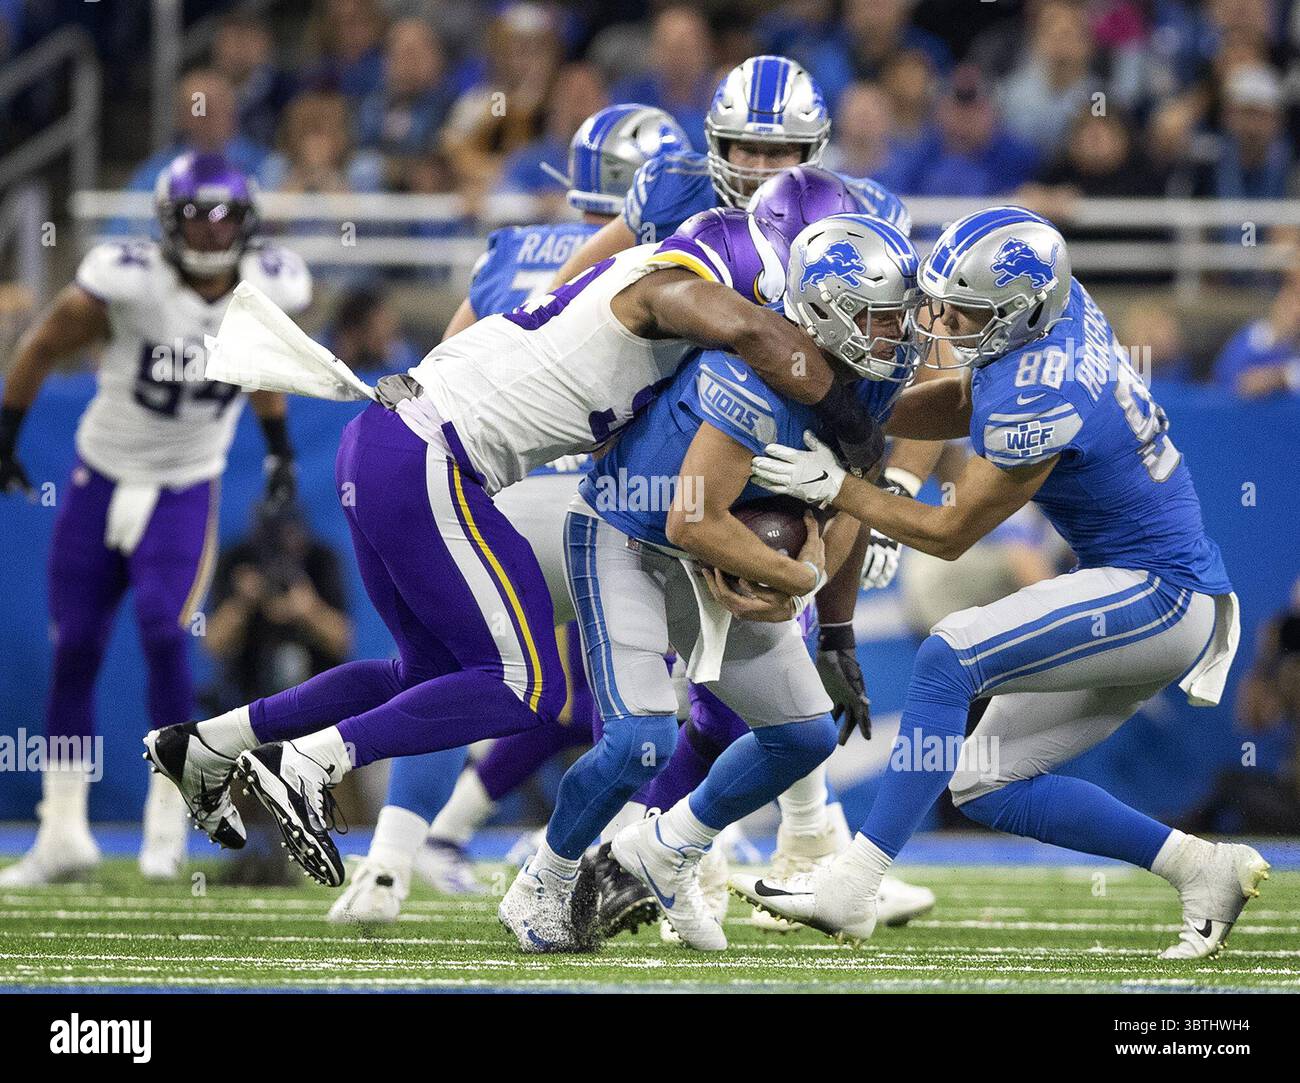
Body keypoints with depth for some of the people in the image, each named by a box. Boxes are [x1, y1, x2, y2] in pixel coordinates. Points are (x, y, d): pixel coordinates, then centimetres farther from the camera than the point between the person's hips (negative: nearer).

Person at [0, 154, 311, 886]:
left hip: (187, 490, 0)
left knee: (165, 634, -18)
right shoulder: (130, 282, -21)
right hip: (103, 476, 0)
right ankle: (64, 828, 14)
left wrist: (280, 446, 19)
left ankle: (168, 812, -2)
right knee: (75, 652, 2)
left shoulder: (268, 289, -10)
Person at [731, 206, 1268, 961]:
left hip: (1159, 596, -10)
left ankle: (849, 890, -25)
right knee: (986, 786, 9)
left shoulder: (1039, 404, -26)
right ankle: (1205, 869, 14)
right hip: (1149, 592, 10)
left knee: (950, 656, -25)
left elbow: (951, 534, -15)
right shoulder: (1057, 299, -2)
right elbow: (962, 407, 15)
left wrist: (837, 487, -11)